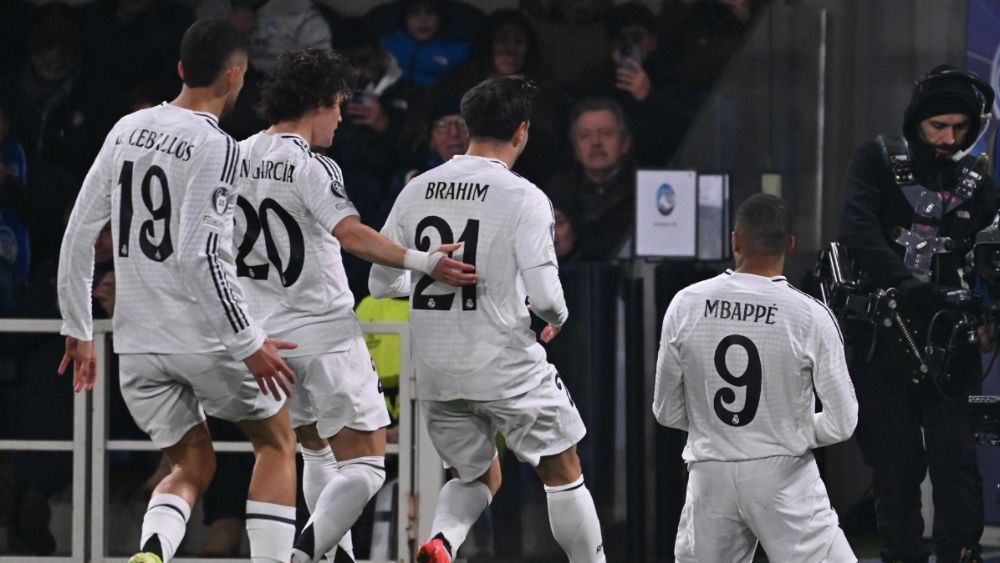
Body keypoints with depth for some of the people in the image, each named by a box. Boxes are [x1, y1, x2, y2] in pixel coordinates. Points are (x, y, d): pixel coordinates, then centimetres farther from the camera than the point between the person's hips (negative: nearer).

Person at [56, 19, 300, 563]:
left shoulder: (126, 130, 7)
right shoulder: (216, 147, -14)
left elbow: (78, 235, 9)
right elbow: (200, 257, -22)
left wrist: (79, 330, 17)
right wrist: (248, 344, -16)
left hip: (138, 342, 6)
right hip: (205, 334, -6)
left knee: (191, 466, 16)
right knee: (276, 442, 16)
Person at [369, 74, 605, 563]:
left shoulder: (417, 190, 2)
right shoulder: (523, 197, -13)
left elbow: (381, 283, 7)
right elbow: (544, 293, -17)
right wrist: (557, 316, 6)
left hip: (436, 373, 5)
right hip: (506, 365, -5)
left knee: (476, 476, 20)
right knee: (562, 472, 14)